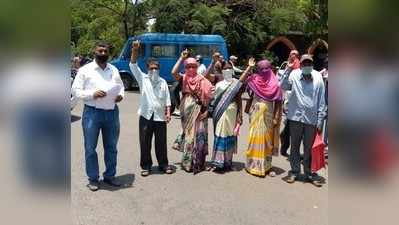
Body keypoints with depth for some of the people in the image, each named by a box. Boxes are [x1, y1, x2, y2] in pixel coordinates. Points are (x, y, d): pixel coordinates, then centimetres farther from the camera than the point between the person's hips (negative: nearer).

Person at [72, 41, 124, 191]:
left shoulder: (114, 70, 12)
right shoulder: (85, 70, -1)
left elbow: (121, 87, 19)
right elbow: (75, 90, -5)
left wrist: (120, 95, -3)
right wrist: (92, 94, -19)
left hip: (112, 112, 4)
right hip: (92, 112, -4)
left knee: (111, 147, 12)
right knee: (90, 148, 4)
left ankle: (109, 176, 26)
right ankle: (93, 178, 18)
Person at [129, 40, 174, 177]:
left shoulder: (163, 82, 9)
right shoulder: (143, 79, 5)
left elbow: (167, 99, 8)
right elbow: (133, 65, -7)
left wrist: (168, 113, -2)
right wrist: (135, 51, -21)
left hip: (160, 116, 1)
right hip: (146, 115, -1)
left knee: (161, 142, 8)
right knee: (145, 142, 4)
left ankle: (163, 164, 21)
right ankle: (146, 166, 16)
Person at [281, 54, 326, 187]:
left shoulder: (318, 78, 0)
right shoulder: (294, 75, -2)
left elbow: (321, 101, 2)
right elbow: (283, 86, -18)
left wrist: (320, 120, 0)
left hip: (312, 119, 0)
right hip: (296, 117, 0)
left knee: (309, 148, 10)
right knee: (295, 146, 11)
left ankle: (309, 174, 25)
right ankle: (294, 172, 25)